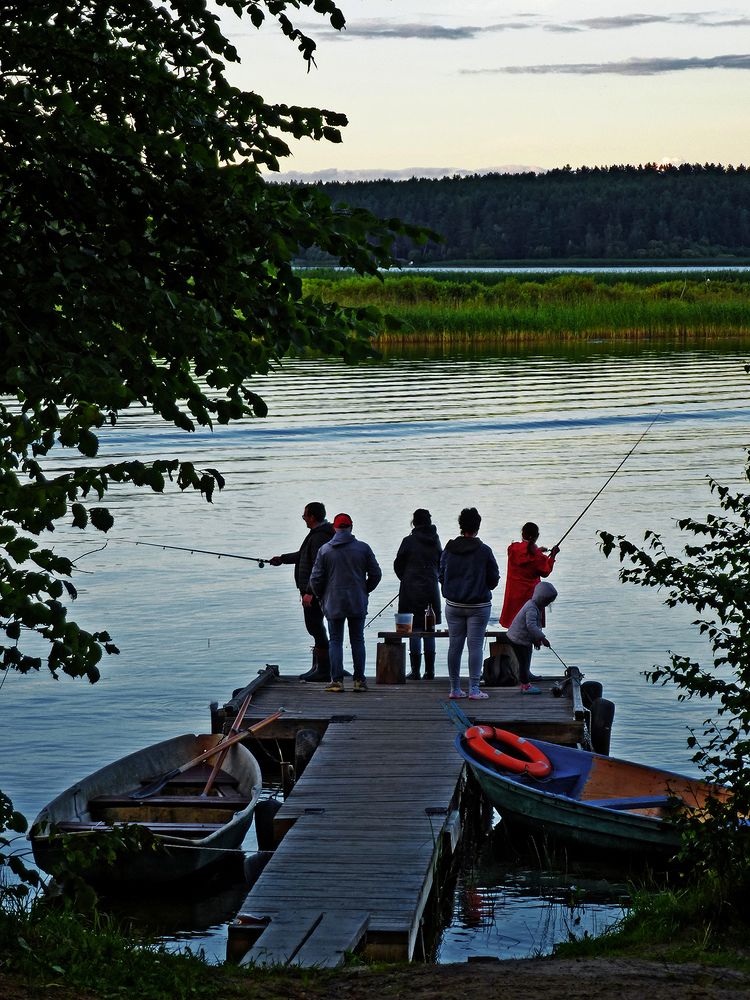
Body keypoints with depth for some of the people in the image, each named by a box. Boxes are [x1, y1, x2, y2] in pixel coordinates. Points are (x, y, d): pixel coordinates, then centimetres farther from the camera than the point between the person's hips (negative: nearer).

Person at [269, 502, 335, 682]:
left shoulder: (319, 537, -18)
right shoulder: (317, 534, 17)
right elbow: (303, 555, 33)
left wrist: (309, 592, -27)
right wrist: (282, 559, 43)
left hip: (314, 591, -11)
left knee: (316, 627, -8)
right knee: (315, 627, 15)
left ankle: (323, 671, -7)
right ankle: (319, 667, 21)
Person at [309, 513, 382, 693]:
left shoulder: (325, 550, -4)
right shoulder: (363, 548, -2)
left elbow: (315, 578, -3)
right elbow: (375, 574, 2)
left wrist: (321, 597, 14)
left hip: (333, 603, -1)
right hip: (358, 603, 1)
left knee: (335, 641, 5)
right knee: (357, 640, 9)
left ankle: (337, 680, -2)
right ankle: (359, 680, 7)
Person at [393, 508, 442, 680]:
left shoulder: (409, 541, -9)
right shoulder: (435, 540, 4)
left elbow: (398, 565, -1)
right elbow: (441, 563, 11)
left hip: (411, 589, -4)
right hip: (431, 588, 4)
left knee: (414, 630, -1)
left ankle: (416, 670, -3)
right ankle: (430, 669, 11)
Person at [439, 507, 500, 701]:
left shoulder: (449, 549, -1)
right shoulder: (484, 551, -10)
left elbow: (441, 576, 5)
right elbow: (494, 579, -4)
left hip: (453, 605, 3)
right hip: (479, 605, -3)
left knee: (454, 645, 9)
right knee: (475, 646, 0)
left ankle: (455, 689, 12)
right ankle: (474, 689, -1)